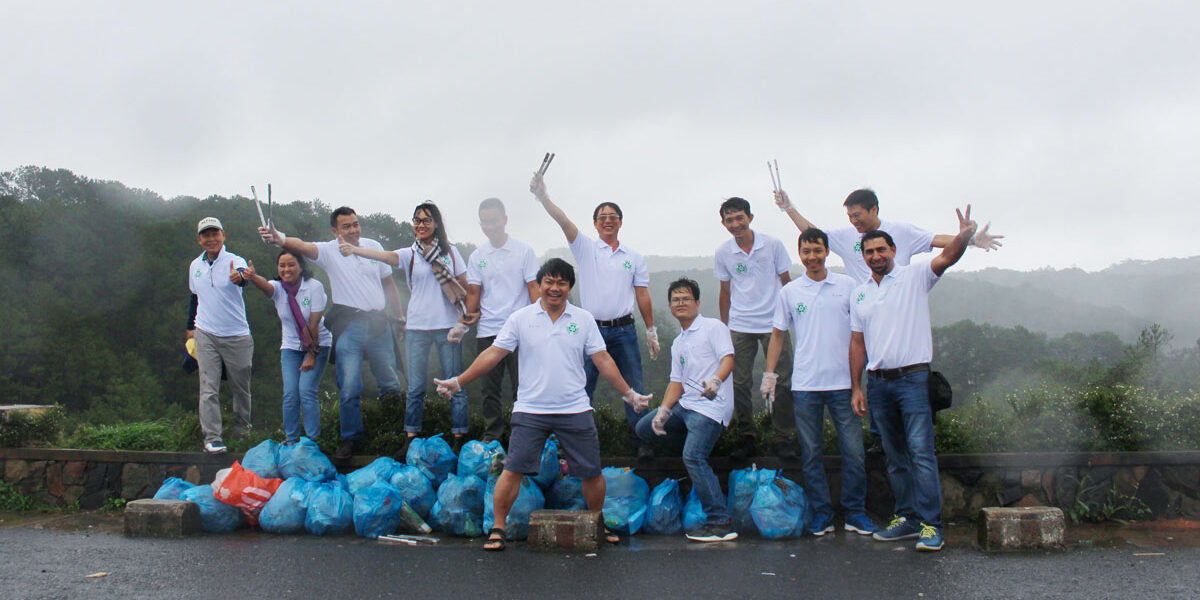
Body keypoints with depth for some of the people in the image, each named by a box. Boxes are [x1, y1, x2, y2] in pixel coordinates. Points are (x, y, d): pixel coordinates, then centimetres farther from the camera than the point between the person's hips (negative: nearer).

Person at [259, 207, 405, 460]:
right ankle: (351, 437, 11)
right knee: (349, 388, -4)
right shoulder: (329, 251, -3)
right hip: (349, 326, -3)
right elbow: (303, 247, -24)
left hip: (379, 323, 3)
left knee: (390, 383, 13)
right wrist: (280, 239, -45)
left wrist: (399, 315, 18)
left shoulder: (373, 246, 7)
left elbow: (388, 282, 17)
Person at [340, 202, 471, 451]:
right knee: (416, 387, 4)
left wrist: (464, 321, -2)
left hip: (447, 326, -1)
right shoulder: (409, 254, 4)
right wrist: (355, 250, -34)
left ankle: (459, 439, 8)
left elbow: (465, 288, 7)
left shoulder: (450, 252, 6)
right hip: (417, 327, 1)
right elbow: (386, 256, -16)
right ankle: (411, 440, 12)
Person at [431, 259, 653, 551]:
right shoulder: (520, 319, 3)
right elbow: (493, 354, 3)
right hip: (530, 409, -1)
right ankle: (497, 529, 7)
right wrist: (458, 381, -3)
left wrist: (629, 394, 4)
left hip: (575, 409, 1)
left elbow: (603, 360, 8)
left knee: (592, 471, 5)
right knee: (513, 469, -6)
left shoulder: (584, 319, 6)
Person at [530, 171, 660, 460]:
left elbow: (643, 296, 11)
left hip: (624, 330, 1)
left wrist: (651, 331, 9)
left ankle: (642, 442, 12)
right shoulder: (586, 249, 5)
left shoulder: (634, 257, 10)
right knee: (582, 391, 1)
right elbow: (563, 220, -10)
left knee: (634, 390, 3)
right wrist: (542, 197, -25)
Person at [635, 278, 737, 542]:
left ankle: (721, 523, -22)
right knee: (644, 428, 10)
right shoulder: (678, 344, 22)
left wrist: (716, 381, -35)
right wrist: (664, 410, 1)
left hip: (710, 406, -9)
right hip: (685, 404, 9)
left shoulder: (713, 327, -1)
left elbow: (728, 358, -15)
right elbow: (677, 381, 17)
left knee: (693, 457, -24)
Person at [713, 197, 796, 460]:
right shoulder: (722, 253, 2)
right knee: (739, 383, 1)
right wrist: (724, 327, 13)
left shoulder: (772, 244, -2)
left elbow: (786, 282, 7)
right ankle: (748, 438, 14)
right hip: (740, 327, 1)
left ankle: (782, 438, 9)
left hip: (774, 324, -1)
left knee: (782, 381, -2)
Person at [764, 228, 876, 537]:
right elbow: (778, 335, 13)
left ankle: (855, 512, 13)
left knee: (853, 451, 0)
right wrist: (769, 374, 7)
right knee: (811, 453, 5)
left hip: (843, 382, -1)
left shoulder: (848, 286, 4)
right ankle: (821, 512, 15)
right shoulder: (789, 292, 7)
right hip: (805, 384, 1)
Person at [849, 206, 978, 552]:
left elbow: (946, 257, -16)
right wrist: (856, 388, 9)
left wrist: (964, 236, -37)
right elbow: (857, 343, 14)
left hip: (913, 378, -5)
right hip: (877, 383, 5)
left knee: (921, 451, -11)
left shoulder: (914, 277, 2)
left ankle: (930, 525, -10)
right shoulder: (860, 293, 14)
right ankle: (906, 518, 20)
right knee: (895, 456, 11)